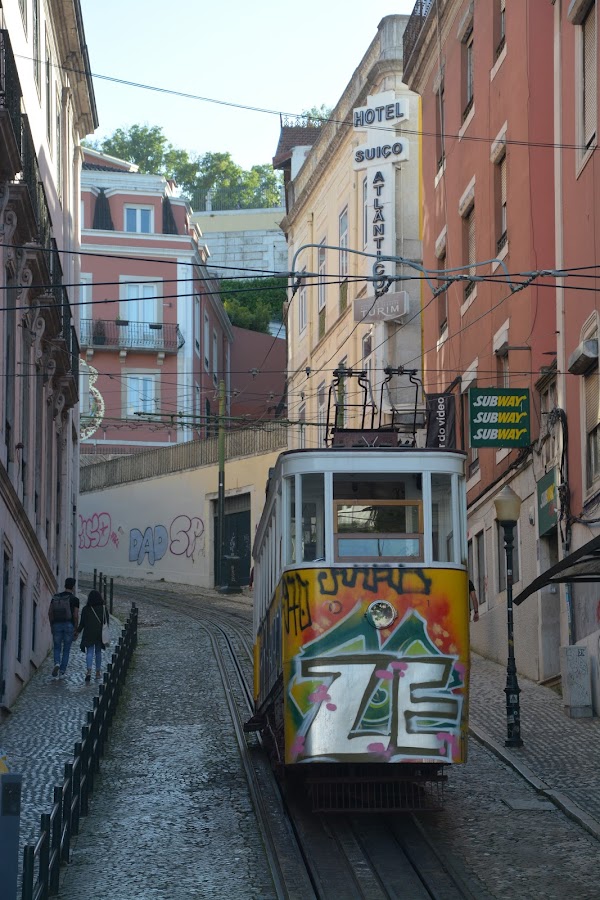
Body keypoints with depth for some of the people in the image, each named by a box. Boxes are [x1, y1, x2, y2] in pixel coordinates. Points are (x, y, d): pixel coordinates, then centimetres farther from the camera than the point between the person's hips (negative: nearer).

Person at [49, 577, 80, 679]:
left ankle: (57, 663, -17)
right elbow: (76, 615, -8)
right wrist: (75, 628, 2)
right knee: (66, 650, 8)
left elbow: (50, 612, 3)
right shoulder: (74, 599, -5)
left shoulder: (55, 597, 5)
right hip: (69, 625, -2)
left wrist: (52, 625, 12)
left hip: (57, 625, 2)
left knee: (57, 648, 11)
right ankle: (62, 672, 7)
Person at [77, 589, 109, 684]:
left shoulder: (85, 609, -5)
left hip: (89, 634, -2)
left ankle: (89, 670, -24)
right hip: (100, 634, 2)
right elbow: (107, 622, 4)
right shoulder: (104, 608, -1)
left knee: (89, 652, -4)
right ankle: (98, 671, 21)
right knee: (98, 652, 15)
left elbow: (82, 623, -3)